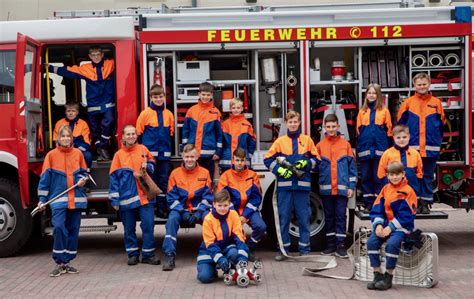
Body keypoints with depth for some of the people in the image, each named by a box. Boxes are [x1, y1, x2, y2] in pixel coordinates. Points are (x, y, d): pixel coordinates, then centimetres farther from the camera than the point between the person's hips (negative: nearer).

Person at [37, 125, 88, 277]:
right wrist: (42, 199, -3)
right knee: (59, 227, -17)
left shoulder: (78, 153, 6)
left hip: (76, 198, 3)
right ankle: (59, 263, -5)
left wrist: (82, 179, -5)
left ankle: (67, 261, 19)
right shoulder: (51, 155, 1)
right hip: (58, 198, -3)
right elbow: (45, 177, 1)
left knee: (73, 230, 7)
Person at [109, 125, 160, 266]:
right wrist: (114, 199, -5)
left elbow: (152, 166, 17)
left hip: (145, 195, 1)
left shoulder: (143, 149, 5)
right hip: (127, 197, 0)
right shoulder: (118, 155, 1)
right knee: (129, 228, 8)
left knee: (148, 225, -2)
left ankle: (148, 254, 7)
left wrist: (147, 166, -8)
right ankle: (133, 254, 20)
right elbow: (114, 177, 0)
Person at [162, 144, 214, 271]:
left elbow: (208, 196, 1)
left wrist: (199, 212, -15)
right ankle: (169, 256, -29)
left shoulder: (204, 173, 4)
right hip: (180, 209, 0)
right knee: (172, 219, -31)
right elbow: (171, 197, 0)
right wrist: (183, 212, -15)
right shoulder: (175, 173, 3)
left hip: (200, 209, 0)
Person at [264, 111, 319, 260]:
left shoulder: (307, 140, 7)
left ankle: (305, 248, 12)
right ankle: (283, 248, 12)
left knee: (304, 217, 4)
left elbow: (316, 158, 10)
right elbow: (268, 159, 5)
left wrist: (306, 163, -9)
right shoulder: (280, 141, 6)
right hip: (284, 184, 0)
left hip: (302, 184, 0)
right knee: (284, 216, 3)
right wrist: (280, 170, -8)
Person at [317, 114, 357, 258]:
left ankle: (340, 245, 6)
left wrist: (351, 186, -3)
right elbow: (315, 165, 6)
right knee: (329, 216, 9)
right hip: (326, 188, 1)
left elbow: (352, 166, 3)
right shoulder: (320, 145, 5)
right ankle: (330, 244, 17)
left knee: (340, 216, 1)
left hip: (342, 188, -1)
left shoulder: (345, 144, 3)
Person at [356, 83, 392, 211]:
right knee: (366, 176, 5)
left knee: (379, 176, 1)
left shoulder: (384, 110, 4)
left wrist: (387, 145, -3)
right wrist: (359, 145, 7)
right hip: (365, 147, 3)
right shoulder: (362, 111, 11)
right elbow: (358, 129, 13)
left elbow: (389, 128, 3)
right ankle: (368, 203, 12)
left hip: (380, 148, -2)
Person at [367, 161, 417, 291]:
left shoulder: (408, 191, -5)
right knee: (371, 241, -19)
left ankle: (388, 277, -16)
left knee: (392, 243, -32)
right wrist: (378, 225, -8)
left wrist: (391, 227, -17)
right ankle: (377, 275, -10)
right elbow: (377, 208, 8)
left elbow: (405, 215, -11)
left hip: (401, 226, -5)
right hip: (385, 224, 5)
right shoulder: (385, 189, 11)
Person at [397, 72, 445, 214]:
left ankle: (425, 203, 15)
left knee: (428, 176, 7)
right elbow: (400, 123, 5)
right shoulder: (408, 103, 2)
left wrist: (437, 140, 5)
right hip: (412, 147, -1)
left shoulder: (436, 102, 5)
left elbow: (441, 124, 10)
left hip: (430, 147, 1)